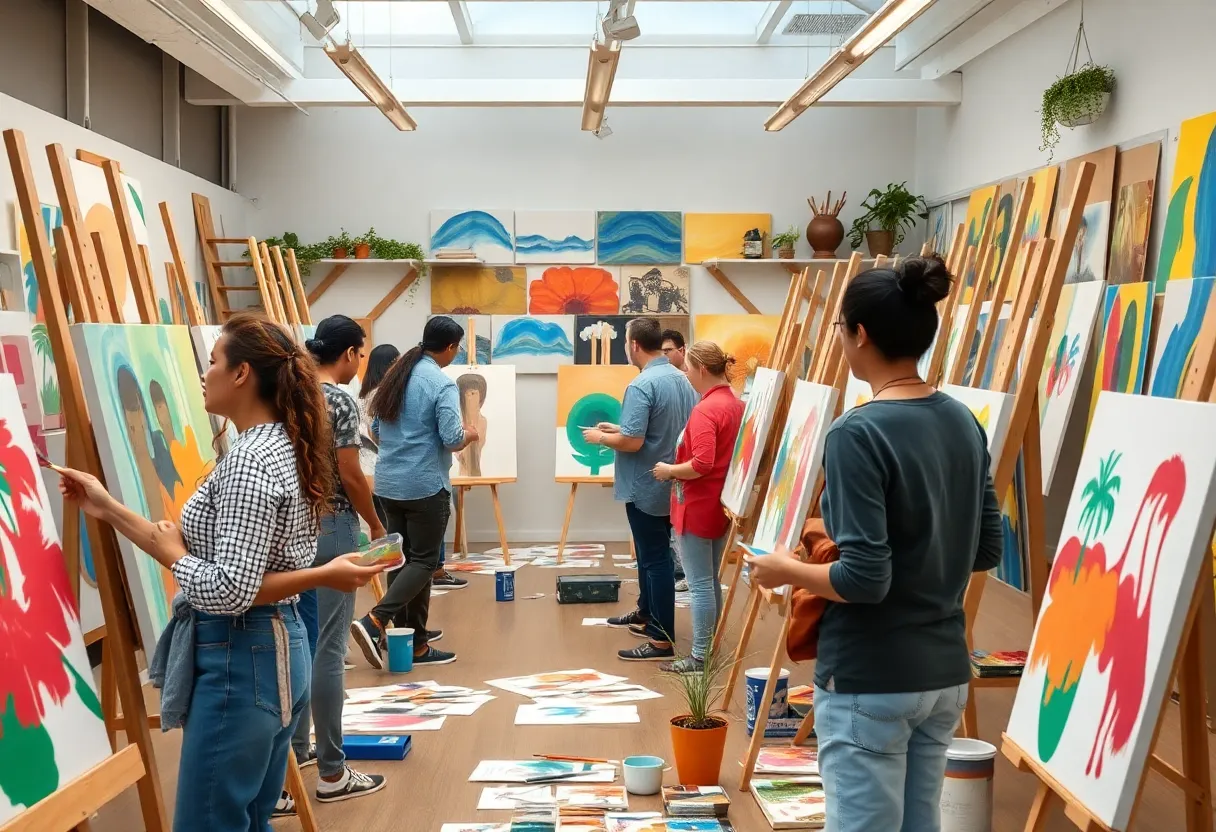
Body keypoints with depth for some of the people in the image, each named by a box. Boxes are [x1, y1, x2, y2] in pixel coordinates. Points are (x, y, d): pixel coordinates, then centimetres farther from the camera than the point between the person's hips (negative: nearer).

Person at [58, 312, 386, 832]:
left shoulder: (250, 460, -19)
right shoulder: (280, 448, 11)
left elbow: (227, 591, -26)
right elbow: (200, 551, 12)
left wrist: (170, 553, -8)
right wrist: (108, 509, 11)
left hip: (240, 661, -10)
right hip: (278, 652, 10)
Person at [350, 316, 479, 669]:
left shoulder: (395, 375, 10)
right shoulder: (442, 384, -13)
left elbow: (376, 429, 17)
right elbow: (452, 440, -18)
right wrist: (470, 434, 2)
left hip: (389, 483, 7)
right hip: (425, 485, -7)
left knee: (401, 558, 11)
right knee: (423, 561, 0)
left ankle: (411, 640, 16)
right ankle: (375, 621, -16)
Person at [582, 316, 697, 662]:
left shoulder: (641, 385, -22)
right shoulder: (683, 380, 5)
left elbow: (632, 442, -26)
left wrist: (600, 437, -8)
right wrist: (618, 428, 16)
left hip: (646, 487, -9)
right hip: (670, 484, 9)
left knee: (655, 559, -4)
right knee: (651, 552, 23)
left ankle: (662, 640, -1)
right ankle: (646, 614, 39)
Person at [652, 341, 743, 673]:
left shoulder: (705, 410, -20)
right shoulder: (736, 404, 6)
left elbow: (701, 465, -27)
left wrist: (670, 470, -11)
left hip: (697, 507, -9)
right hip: (721, 505, 9)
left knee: (700, 583, -2)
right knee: (711, 580, 17)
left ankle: (699, 658, 4)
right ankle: (710, 648, 24)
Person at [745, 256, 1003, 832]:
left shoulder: (858, 433, -19)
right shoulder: (964, 424, 3)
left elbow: (864, 579, -22)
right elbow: (987, 549, 11)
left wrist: (787, 570, -6)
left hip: (870, 680, -7)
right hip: (945, 672, 7)